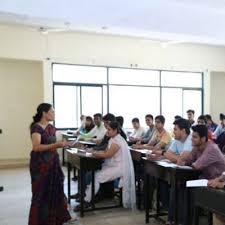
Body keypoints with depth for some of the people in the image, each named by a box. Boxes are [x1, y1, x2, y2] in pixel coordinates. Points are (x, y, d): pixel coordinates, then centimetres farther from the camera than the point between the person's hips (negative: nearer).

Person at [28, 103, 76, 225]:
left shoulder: (51, 127, 8)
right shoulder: (36, 128, -15)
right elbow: (36, 147, -26)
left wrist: (61, 144, 3)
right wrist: (55, 145, -32)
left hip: (53, 163, 8)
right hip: (40, 164, -7)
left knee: (56, 190, 14)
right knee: (42, 193, 3)